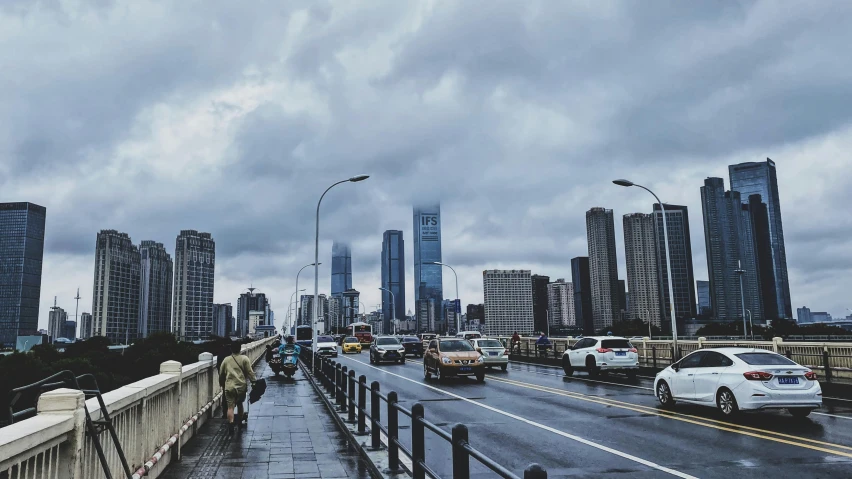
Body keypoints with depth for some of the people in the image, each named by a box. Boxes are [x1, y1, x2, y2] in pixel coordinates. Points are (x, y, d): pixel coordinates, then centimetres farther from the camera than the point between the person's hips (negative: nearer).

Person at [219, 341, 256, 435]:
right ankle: (240, 422, 31)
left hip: (229, 387, 0)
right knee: (240, 404, 20)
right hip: (241, 386, 0)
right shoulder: (244, 359, 0)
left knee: (230, 407, -4)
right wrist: (254, 382, 2)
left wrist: (222, 384, 30)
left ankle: (231, 425, -19)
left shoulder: (226, 360, 8)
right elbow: (250, 373, -5)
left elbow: (221, 374, 16)